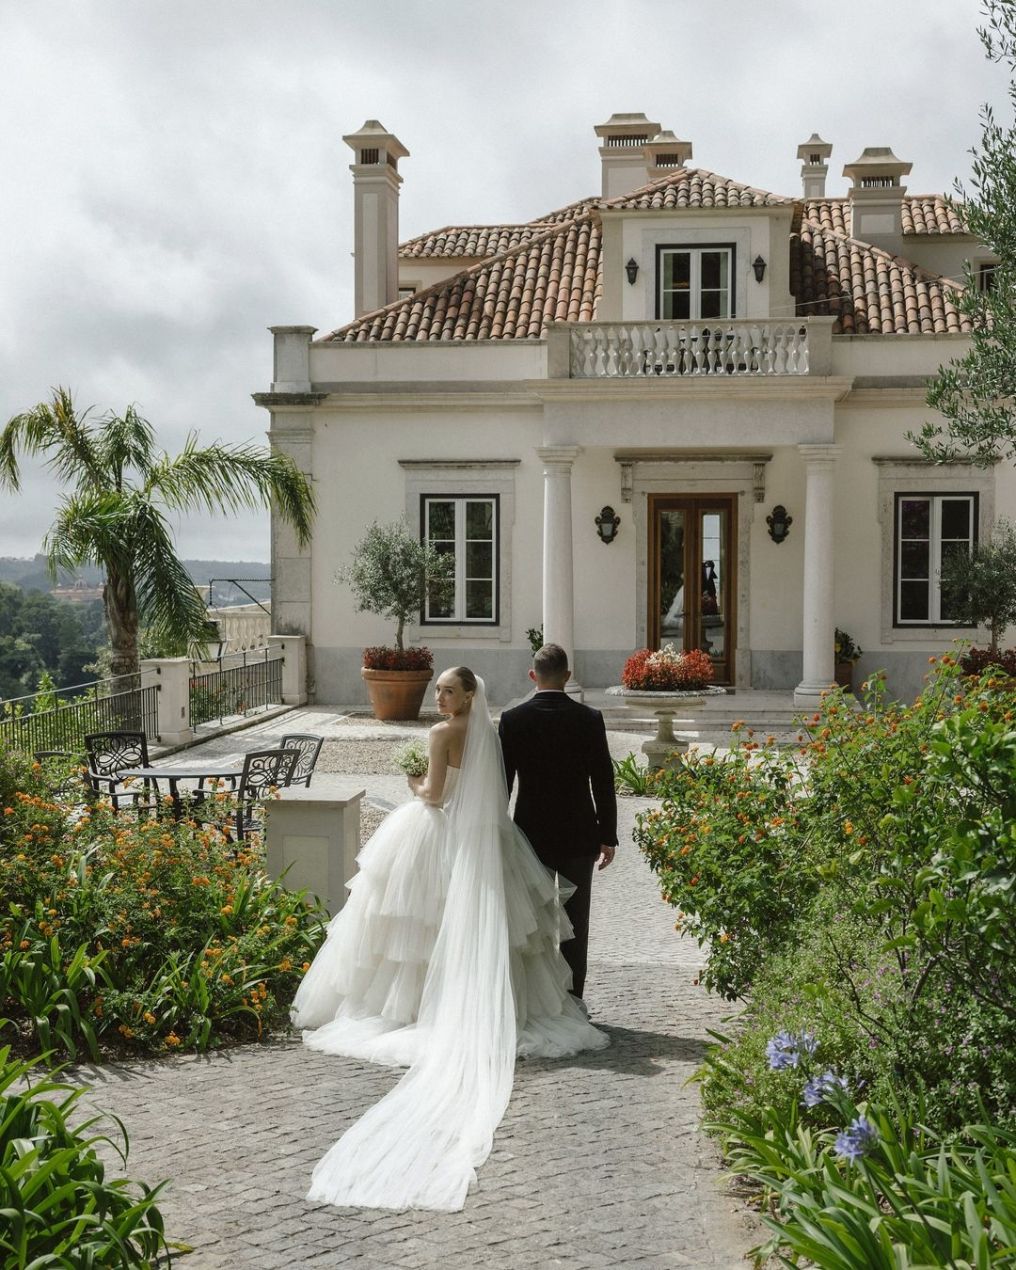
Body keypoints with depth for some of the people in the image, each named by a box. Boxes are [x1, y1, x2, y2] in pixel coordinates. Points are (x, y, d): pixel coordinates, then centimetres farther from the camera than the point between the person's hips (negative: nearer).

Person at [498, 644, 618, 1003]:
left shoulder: (513, 720, -8)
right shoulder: (589, 719, -7)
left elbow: (502, 782, -5)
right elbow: (603, 782, -5)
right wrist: (608, 837, 3)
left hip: (531, 835, 0)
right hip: (578, 836, 0)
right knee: (574, 921, 8)